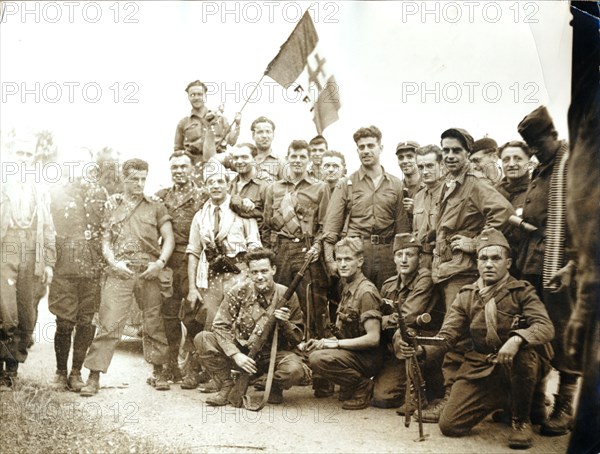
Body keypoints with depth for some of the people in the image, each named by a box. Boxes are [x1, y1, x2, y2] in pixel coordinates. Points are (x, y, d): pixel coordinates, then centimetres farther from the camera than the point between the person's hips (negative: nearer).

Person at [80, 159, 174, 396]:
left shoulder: (156, 207, 13)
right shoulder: (112, 207, 16)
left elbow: (169, 239, 8)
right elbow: (105, 241, 12)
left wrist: (160, 263, -8)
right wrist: (114, 262, -6)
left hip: (149, 272, 0)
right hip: (119, 271, 0)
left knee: (154, 323, 4)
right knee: (108, 323, -7)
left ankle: (159, 372, 17)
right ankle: (94, 377, -4)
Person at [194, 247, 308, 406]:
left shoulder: (287, 296, -7)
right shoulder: (238, 292, -7)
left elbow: (298, 339, -3)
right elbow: (220, 326, -9)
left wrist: (284, 323, -24)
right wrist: (236, 355, -23)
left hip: (273, 355, -1)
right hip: (240, 351, 1)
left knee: (295, 370, -34)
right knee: (202, 339, -20)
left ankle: (275, 387, 3)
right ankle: (226, 386, -4)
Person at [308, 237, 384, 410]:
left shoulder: (366, 292, -17)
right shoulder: (347, 288, 11)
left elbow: (373, 338, -24)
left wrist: (336, 343, -19)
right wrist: (324, 342, 2)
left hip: (369, 357, -9)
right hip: (352, 352, 9)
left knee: (318, 358, -27)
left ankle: (362, 386, -8)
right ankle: (349, 386, 11)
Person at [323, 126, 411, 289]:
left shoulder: (396, 185, 11)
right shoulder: (345, 185, 6)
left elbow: (402, 226, 10)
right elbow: (331, 226, 0)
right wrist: (329, 260, -10)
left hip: (387, 255, 2)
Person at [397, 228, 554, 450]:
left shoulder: (521, 291, -4)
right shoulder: (466, 296, 5)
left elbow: (545, 327, -19)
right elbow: (446, 336, -2)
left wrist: (517, 339, -40)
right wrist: (419, 348, -24)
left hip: (520, 365, -3)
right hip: (480, 370, 3)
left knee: (525, 349, -38)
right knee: (449, 425, -8)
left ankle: (522, 421, -11)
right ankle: (503, 400, 21)